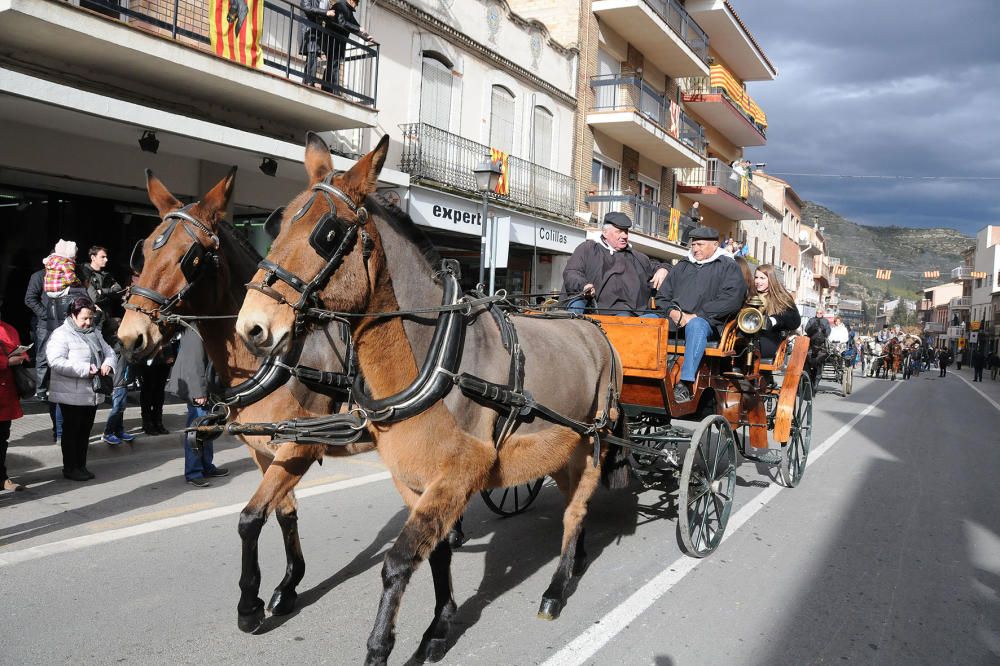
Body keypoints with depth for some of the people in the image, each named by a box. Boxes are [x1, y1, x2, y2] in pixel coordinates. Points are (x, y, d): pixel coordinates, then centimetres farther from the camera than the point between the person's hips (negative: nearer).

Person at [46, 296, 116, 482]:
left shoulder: (95, 334, 13)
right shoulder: (61, 334, -10)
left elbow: (109, 352, 17)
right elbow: (56, 361, -21)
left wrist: (108, 364, -7)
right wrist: (85, 369, -25)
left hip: (93, 393, 7)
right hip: (72, 395, -7)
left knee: (85, 431, 14)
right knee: (71, 431, 4)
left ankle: (81, 465, 25)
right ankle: (70, 468, 15)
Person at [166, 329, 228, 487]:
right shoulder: (195, 332, -18)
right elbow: (195, 363, -21)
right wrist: (199, 391, -21)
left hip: (206, 388, 10)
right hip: (196, 388, -10)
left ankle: (206, 466, 27)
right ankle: (193, 473, 6)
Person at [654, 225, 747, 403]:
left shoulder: (728, 267, 12)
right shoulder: (682, 266, 27)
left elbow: (731, 300, -5)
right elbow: (662, 296, 23)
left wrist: (696, 316, -12)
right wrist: (672, 311, -2)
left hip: (708, 322, -4)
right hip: (674, 320, 4)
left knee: (696, 325, -40)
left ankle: (685, 383, -46)